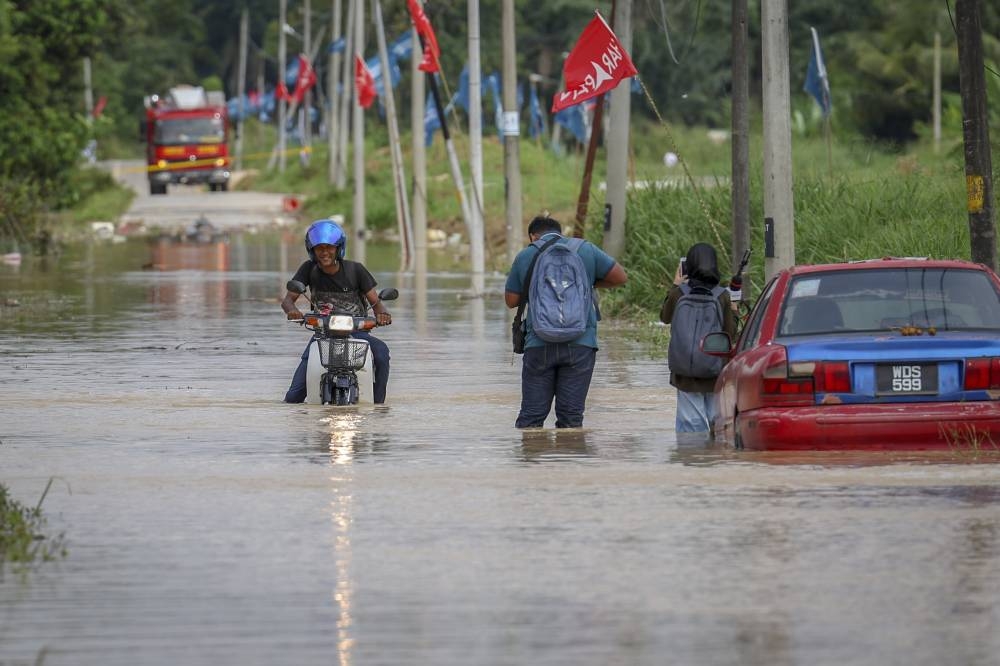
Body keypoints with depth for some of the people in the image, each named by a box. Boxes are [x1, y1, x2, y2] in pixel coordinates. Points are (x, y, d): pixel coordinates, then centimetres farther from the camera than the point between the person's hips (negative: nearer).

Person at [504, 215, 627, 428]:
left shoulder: (525, 256, 6)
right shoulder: (586, 250, 6)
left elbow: (511, 300, 11)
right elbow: (620, 277, 10)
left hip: (539, 345, 0)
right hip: (580, 345, 0)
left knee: (531, 416, 4)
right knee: (571, 416, 2)